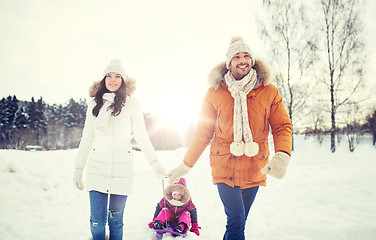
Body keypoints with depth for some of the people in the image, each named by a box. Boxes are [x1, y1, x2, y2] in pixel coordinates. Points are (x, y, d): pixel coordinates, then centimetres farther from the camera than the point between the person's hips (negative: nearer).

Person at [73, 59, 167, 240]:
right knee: (97, 222, 1)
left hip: (121, 170, -1)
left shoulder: (131, 103, 1)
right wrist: (78, 169, 12)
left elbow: (141, 136, 2)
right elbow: (87, 138, 13)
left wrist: (155, 164, -8)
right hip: (97, 169, 2)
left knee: (115, 220, 6)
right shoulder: (94, 103, 8)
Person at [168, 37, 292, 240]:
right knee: (236, 222, -10)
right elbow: (203, 133, 5)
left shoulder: (269, 91, 1)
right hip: (225, 168, -2)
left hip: (255, 171, 2)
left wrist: (281, 156, -19)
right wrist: (185, 165, 7)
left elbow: (282, 126, 1)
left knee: (238, 223, 13)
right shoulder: (215, 93, -1)